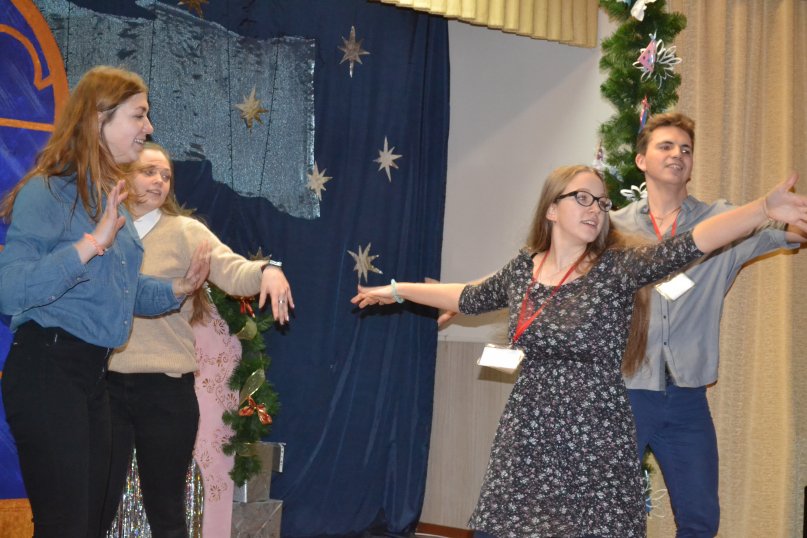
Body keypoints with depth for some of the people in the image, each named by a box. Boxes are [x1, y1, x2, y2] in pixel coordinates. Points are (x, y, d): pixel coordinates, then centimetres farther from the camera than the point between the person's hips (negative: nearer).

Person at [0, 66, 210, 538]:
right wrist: (89, 245, -26)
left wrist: (175, 290, 7)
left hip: (94, 374, 9)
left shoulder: (112, 196, 14)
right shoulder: (47, 191, -12)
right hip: (47, 369, -9)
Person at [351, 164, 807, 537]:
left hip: (594, 442, -4)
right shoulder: (523, 269, 6)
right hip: (527, 438, 4)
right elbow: (468, 298, 24)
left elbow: (690, 244, -21)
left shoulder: (617, 268, -7)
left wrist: (765, 209, -35)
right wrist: (396, 290, 33)